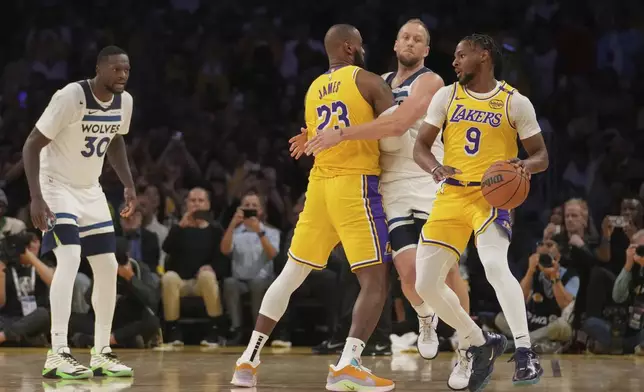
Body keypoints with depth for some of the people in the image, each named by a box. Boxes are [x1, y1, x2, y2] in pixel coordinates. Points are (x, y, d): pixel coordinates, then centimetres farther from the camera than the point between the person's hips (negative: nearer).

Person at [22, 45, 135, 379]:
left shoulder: (124, 102, -3)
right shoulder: (70, 97, -25)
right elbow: (32, 145, -21)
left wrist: (129, 185, 10)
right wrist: (36, 198, -28)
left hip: (90, 191, 8)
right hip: (57, 187, -8)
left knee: (108, 268, 6)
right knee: (70, 259, -25)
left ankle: (101, 353, 17)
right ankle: (57, 355, -27)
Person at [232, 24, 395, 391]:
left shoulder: (313, 90, 17)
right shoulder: (368, 81, -2)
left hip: (319, 184, 6)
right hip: (356, 185, -6)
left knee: (291, 275, 15)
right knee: (376, 281, -5)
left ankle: (249, 360, 13)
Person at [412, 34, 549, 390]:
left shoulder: (515, 103, 0)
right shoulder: (446, 96, 8)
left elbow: (541, 156, 5)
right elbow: (420, 146, 7)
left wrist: (527, 165, -20)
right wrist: (435, 167, -16)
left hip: (491, 195, -5)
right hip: (451, 196, 5)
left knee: (495, 265, -32)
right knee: (426, 284, -1)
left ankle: (525, 353, -30)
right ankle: (481, 345, 19)